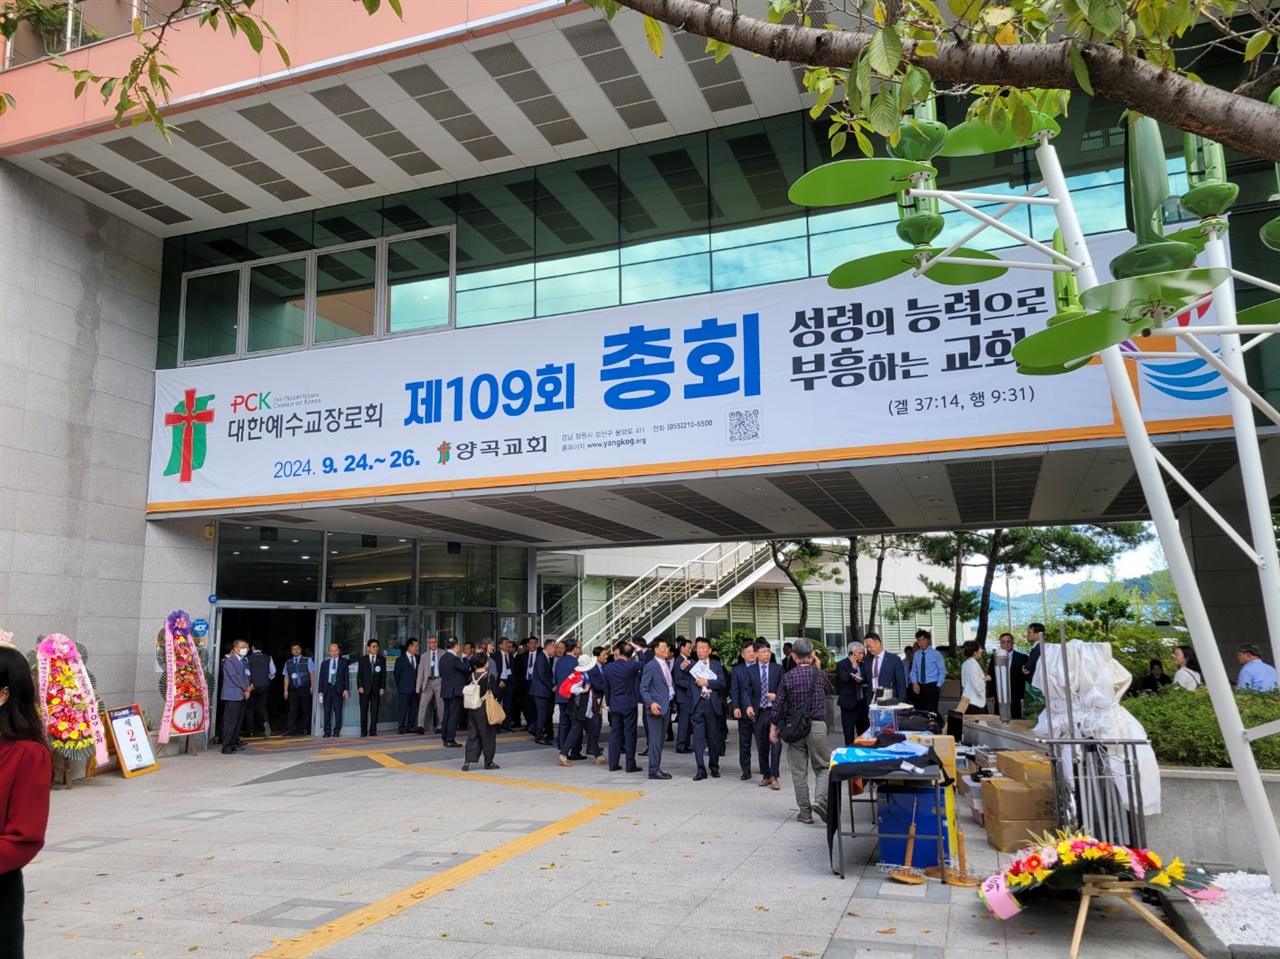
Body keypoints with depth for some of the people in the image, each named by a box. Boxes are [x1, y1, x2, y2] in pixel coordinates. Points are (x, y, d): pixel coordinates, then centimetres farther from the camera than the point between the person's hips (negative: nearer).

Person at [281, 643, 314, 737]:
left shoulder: (307, 660, 5)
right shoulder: (288, 663, 12)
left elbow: (312, 674, 2)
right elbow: (286, 677, 10)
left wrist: (312, 687, -5)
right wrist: (285, 690, 4)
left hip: (305, 689, -1)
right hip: (293, 689, 1)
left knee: (306, 709, 3)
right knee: (292, 710, -6)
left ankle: (305, 729, 12)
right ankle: (290, 730, -7)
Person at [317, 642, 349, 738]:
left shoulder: (344, 662, 8)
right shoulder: (324, 663, 13)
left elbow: (346, 676, 3)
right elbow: (321, 678, 11)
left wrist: (345, 689, -5)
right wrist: (320, 691, 3)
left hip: (338, 689, -2)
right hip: (327, 688, 2)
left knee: (338, 711, -2)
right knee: (327, 711, 2)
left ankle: (337, 731, 5)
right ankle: (327, 731, 8)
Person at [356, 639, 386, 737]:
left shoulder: (382, 659, 7)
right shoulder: (362, 659, 6)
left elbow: (383, 674, 6)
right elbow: (359, 674, 3)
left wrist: (382, 687, -2)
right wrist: (359, 686, -8)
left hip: (376, 689, 0)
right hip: (365, 689, 0)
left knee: (374, 711, 0)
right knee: (364, 710, 1)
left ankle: (373, 730, 4)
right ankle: (363, 731, 8)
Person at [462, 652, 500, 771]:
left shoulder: (471, 676, 2)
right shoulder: (489, 676, -12)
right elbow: (495, 692, -10)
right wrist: (494, 699, 8)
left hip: (472, 708, 5)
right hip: (485, 709, -5)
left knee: (472, 734, 9)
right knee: (488, 735, 6)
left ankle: (467, 760, 0)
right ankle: (488, 762, 12)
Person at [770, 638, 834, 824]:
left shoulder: (787, 677, -3)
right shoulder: (819, 674, -3)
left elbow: (778, 705, -2)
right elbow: (830, 691, 19)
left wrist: (774, 728, 8)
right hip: (817, 726, -1)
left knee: (799, 771, 8)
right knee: (823, 767, 10)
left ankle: (805, 811, 12)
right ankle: (820, 800, -12)